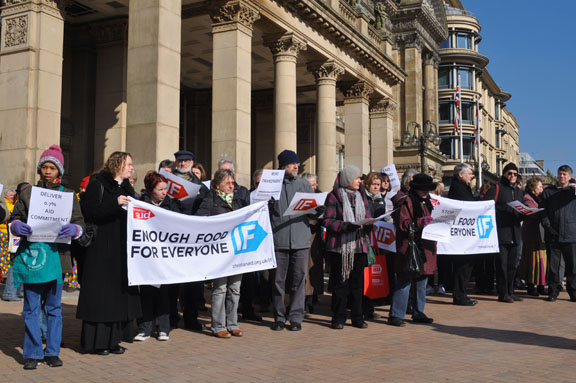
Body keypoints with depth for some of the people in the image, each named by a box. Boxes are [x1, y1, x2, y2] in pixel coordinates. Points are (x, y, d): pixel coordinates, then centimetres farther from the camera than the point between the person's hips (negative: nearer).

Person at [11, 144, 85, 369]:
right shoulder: (28, 192, 11)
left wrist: (74, 229, -17)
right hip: (31, 252, 0)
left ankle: (52, 352, 18)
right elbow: (16, 219, 10)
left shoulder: (68, 195, 10)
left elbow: (80, 223, 6)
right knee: (31, 307, 2)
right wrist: (17, 226, -13)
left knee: (54, 306, 7)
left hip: (56, 254, 0)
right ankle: (32, 353, 12)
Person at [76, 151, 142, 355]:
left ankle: (113, 339, 15)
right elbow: (89, 210, -16)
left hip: (122, 248, 7)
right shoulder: (98, 184, -4)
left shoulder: (127, 187, 17)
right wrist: (115, 203, -23)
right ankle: (98, 340, 5)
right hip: (102, 248, -7)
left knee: (119, 291, 7)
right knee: (101, 292, -4)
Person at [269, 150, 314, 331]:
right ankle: (279, 317, 17)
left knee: (299, 280, 3)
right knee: (278, 280, 5)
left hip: (300, 240, 2)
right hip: (278, 239, -1)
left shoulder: (304, 184, 11)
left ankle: (296, 317, 12)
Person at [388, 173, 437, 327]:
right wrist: (420, 222, -23)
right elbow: (402, 223, -15)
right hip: (410, 248, -8)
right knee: (404, 282, -7)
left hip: (425, 248, 8)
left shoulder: (426, 202, 18)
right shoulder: (407, 202, -8)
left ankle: (418, 313, 22)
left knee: (422, 283, 13)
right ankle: (395, 315, -2)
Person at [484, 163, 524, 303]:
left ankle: (510, 291, 20)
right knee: (502, 264, -4)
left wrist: (522, 215, 1)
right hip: (501, 232, -7)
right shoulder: (496, 189, -1)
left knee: (513, 264, 11)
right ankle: (503, 293, 2)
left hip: (515, 233, 7)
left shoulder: (519, 191, 20)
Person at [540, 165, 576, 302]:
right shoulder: (548, 191, 12)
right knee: (553, 265, 4)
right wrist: (547, 226, -6)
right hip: (552, 234, 1)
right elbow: (542, 211, 8)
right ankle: (553, 292, 12)